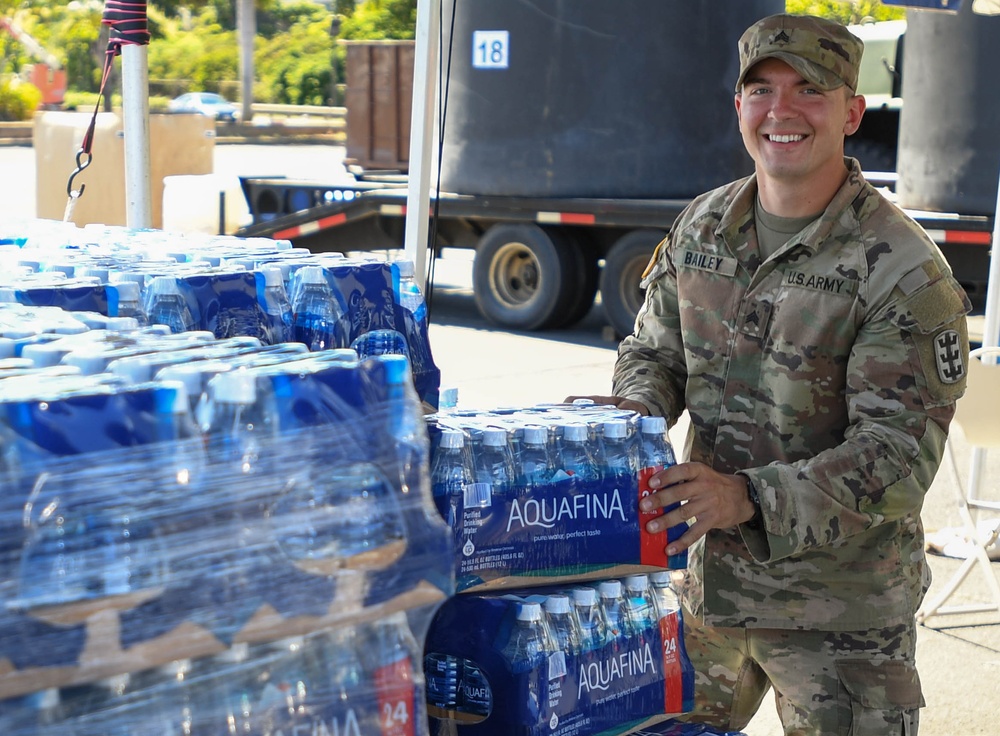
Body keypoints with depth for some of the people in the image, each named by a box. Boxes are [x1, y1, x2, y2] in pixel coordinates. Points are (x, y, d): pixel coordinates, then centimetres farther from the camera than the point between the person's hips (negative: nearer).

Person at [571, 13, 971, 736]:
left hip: (841, 610, -5)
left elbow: (900, 454, -20)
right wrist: (634, 411, -10)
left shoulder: (904, 269, -17)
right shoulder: (701, 226, 2)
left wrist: (750, 498, -31)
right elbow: (655, 351, 15)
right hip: (707, 578, 6)